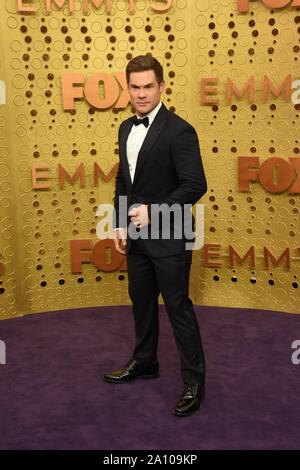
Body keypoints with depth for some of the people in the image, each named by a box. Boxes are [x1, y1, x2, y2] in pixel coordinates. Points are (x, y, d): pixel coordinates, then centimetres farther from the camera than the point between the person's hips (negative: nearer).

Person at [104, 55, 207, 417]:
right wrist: (119, 224, 8)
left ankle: (194, 381, 17)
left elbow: (196, 185, -18)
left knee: (178, 308, 2)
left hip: (168, 237, -7)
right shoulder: (126, 128, 8)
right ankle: (144, 362, 40)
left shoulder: (178, 131, -16)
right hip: (136, 236, 8)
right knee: (141, 302, 20)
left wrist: (154, 211, -21)